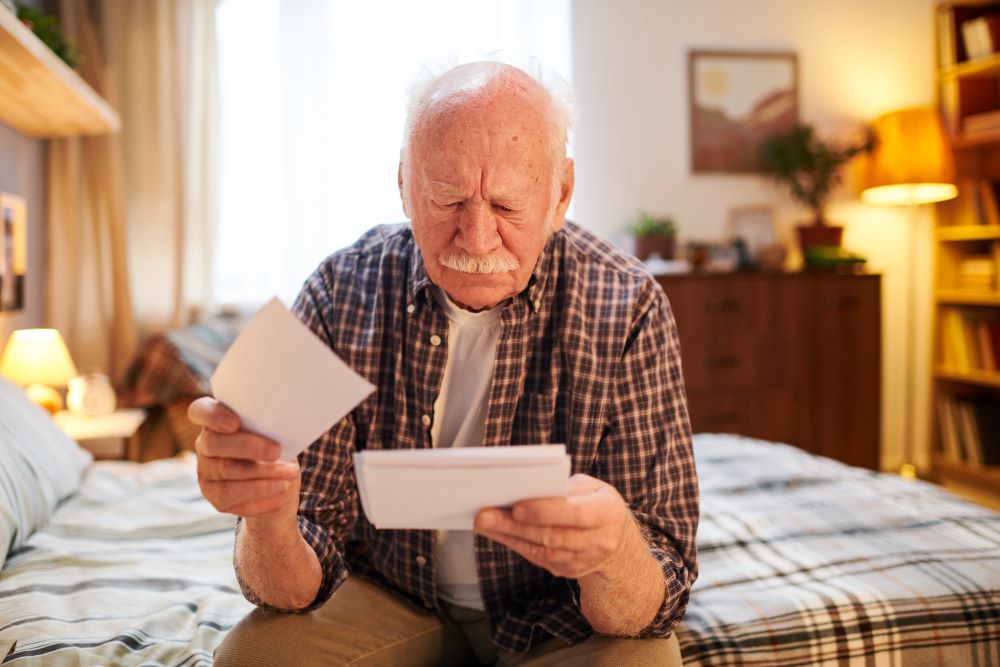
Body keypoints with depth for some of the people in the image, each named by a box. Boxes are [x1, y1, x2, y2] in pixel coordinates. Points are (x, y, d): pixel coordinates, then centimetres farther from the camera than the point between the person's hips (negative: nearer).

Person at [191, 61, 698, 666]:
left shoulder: (628, 310, -21)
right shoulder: (340, 296, -16)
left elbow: (650, 612, -20)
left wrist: (611, 553, -44)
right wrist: (267, 519, -39)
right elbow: (301, 586, -16)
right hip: (394, 599, 1)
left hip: (564, 612, 0)